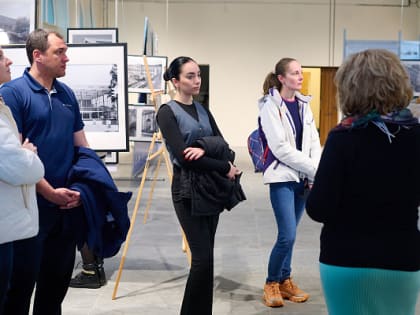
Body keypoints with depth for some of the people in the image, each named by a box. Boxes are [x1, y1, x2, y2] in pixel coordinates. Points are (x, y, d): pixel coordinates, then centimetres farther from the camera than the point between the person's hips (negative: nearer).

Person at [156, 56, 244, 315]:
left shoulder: (203, 110, 13)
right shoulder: (167, 112, -8)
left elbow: (222, 142, 1)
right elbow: (183, 156, -18)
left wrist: (204, 148, -21)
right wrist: (225, 167, -15)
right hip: (188, 188, -6)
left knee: (206, 255, 9)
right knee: (203, 256, -9)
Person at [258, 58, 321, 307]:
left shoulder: (304, 104, 10)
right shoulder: (271, 106, -9)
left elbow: (314, 141, 7)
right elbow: (280, 148, -15)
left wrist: (314, 174, -7)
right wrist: (314, 169, -15)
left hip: (303, 178, 6)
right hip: (282, 177, -5)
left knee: (289, 235, 11)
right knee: (288, 236, -10)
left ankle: (285, 280, 25)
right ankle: (272, 283, 10)